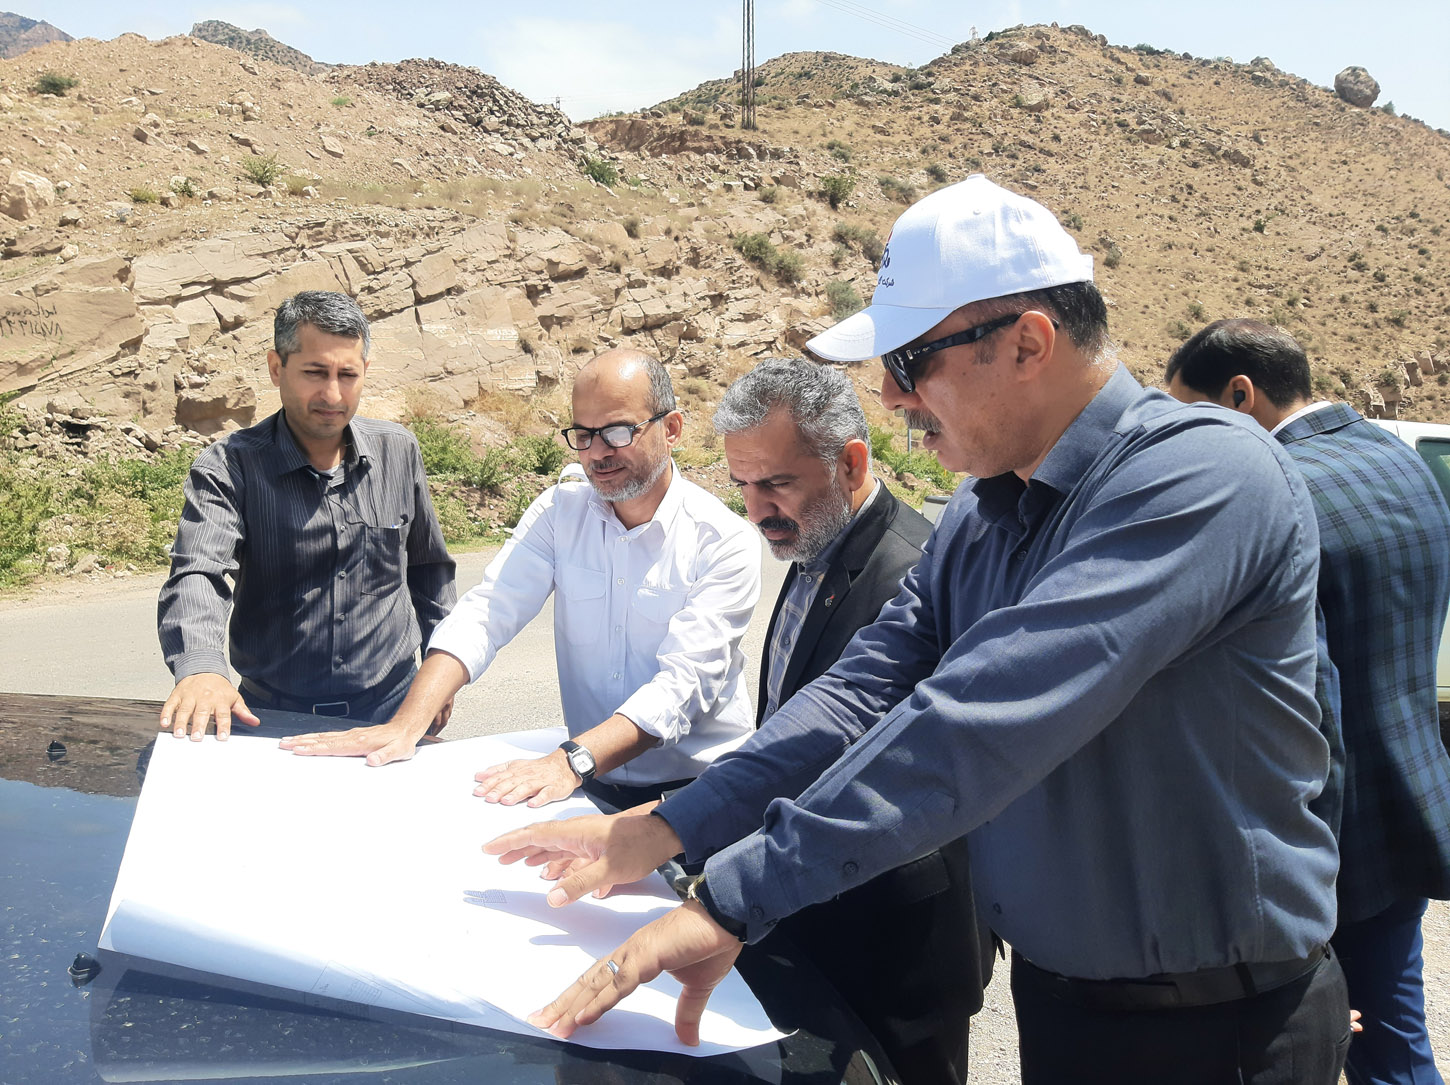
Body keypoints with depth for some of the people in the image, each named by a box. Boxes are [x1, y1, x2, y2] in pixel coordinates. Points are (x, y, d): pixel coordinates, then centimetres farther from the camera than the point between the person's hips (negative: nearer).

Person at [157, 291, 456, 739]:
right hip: (272, 715, -1)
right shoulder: (229, 466, -6)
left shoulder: (398, 451, 5)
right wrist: (201, 667, -41)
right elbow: (196, 574, -22)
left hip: (390, 708, 1)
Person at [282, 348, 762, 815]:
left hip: (695, 792, -4)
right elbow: (485, 615, -5)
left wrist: (572, 761, -33)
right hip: (595, 786, 4)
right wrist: (406, 725, -20)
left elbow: (683, 682, -19)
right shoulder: (558, 512, 4)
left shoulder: (724, 542, -9)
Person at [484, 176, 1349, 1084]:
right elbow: (866, 691, -1)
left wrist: (735, 899, -35)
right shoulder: (978, 519, 2)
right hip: (1054, 996, 7)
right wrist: (665, 831, -10)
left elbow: (982, 720, -34)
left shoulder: (1204, 474, -25)